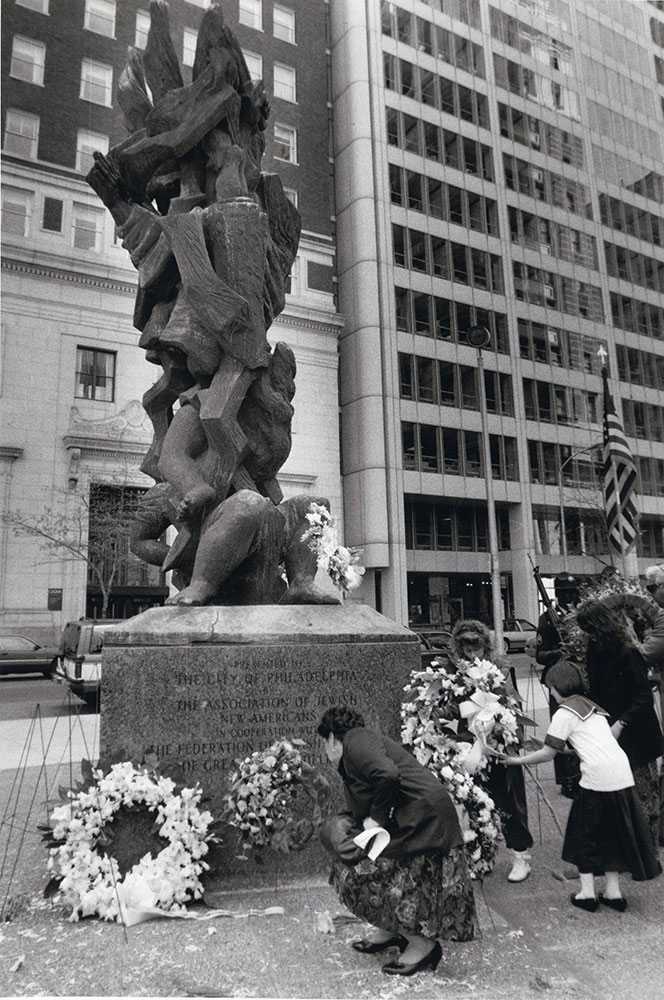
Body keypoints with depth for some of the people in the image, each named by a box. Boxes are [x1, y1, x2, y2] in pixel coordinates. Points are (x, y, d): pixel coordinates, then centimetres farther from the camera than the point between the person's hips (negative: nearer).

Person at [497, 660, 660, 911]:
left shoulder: (564, 713, -4)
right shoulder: (590, 706, 19)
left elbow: (547, 754, -2)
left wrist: (516, 760, 9)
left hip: (597, 778, -7)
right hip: (623, 775, 7)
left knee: (585, 834, 10)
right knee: (613, 834, 18)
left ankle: (587, 893, 15)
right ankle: (613, 892, 24)